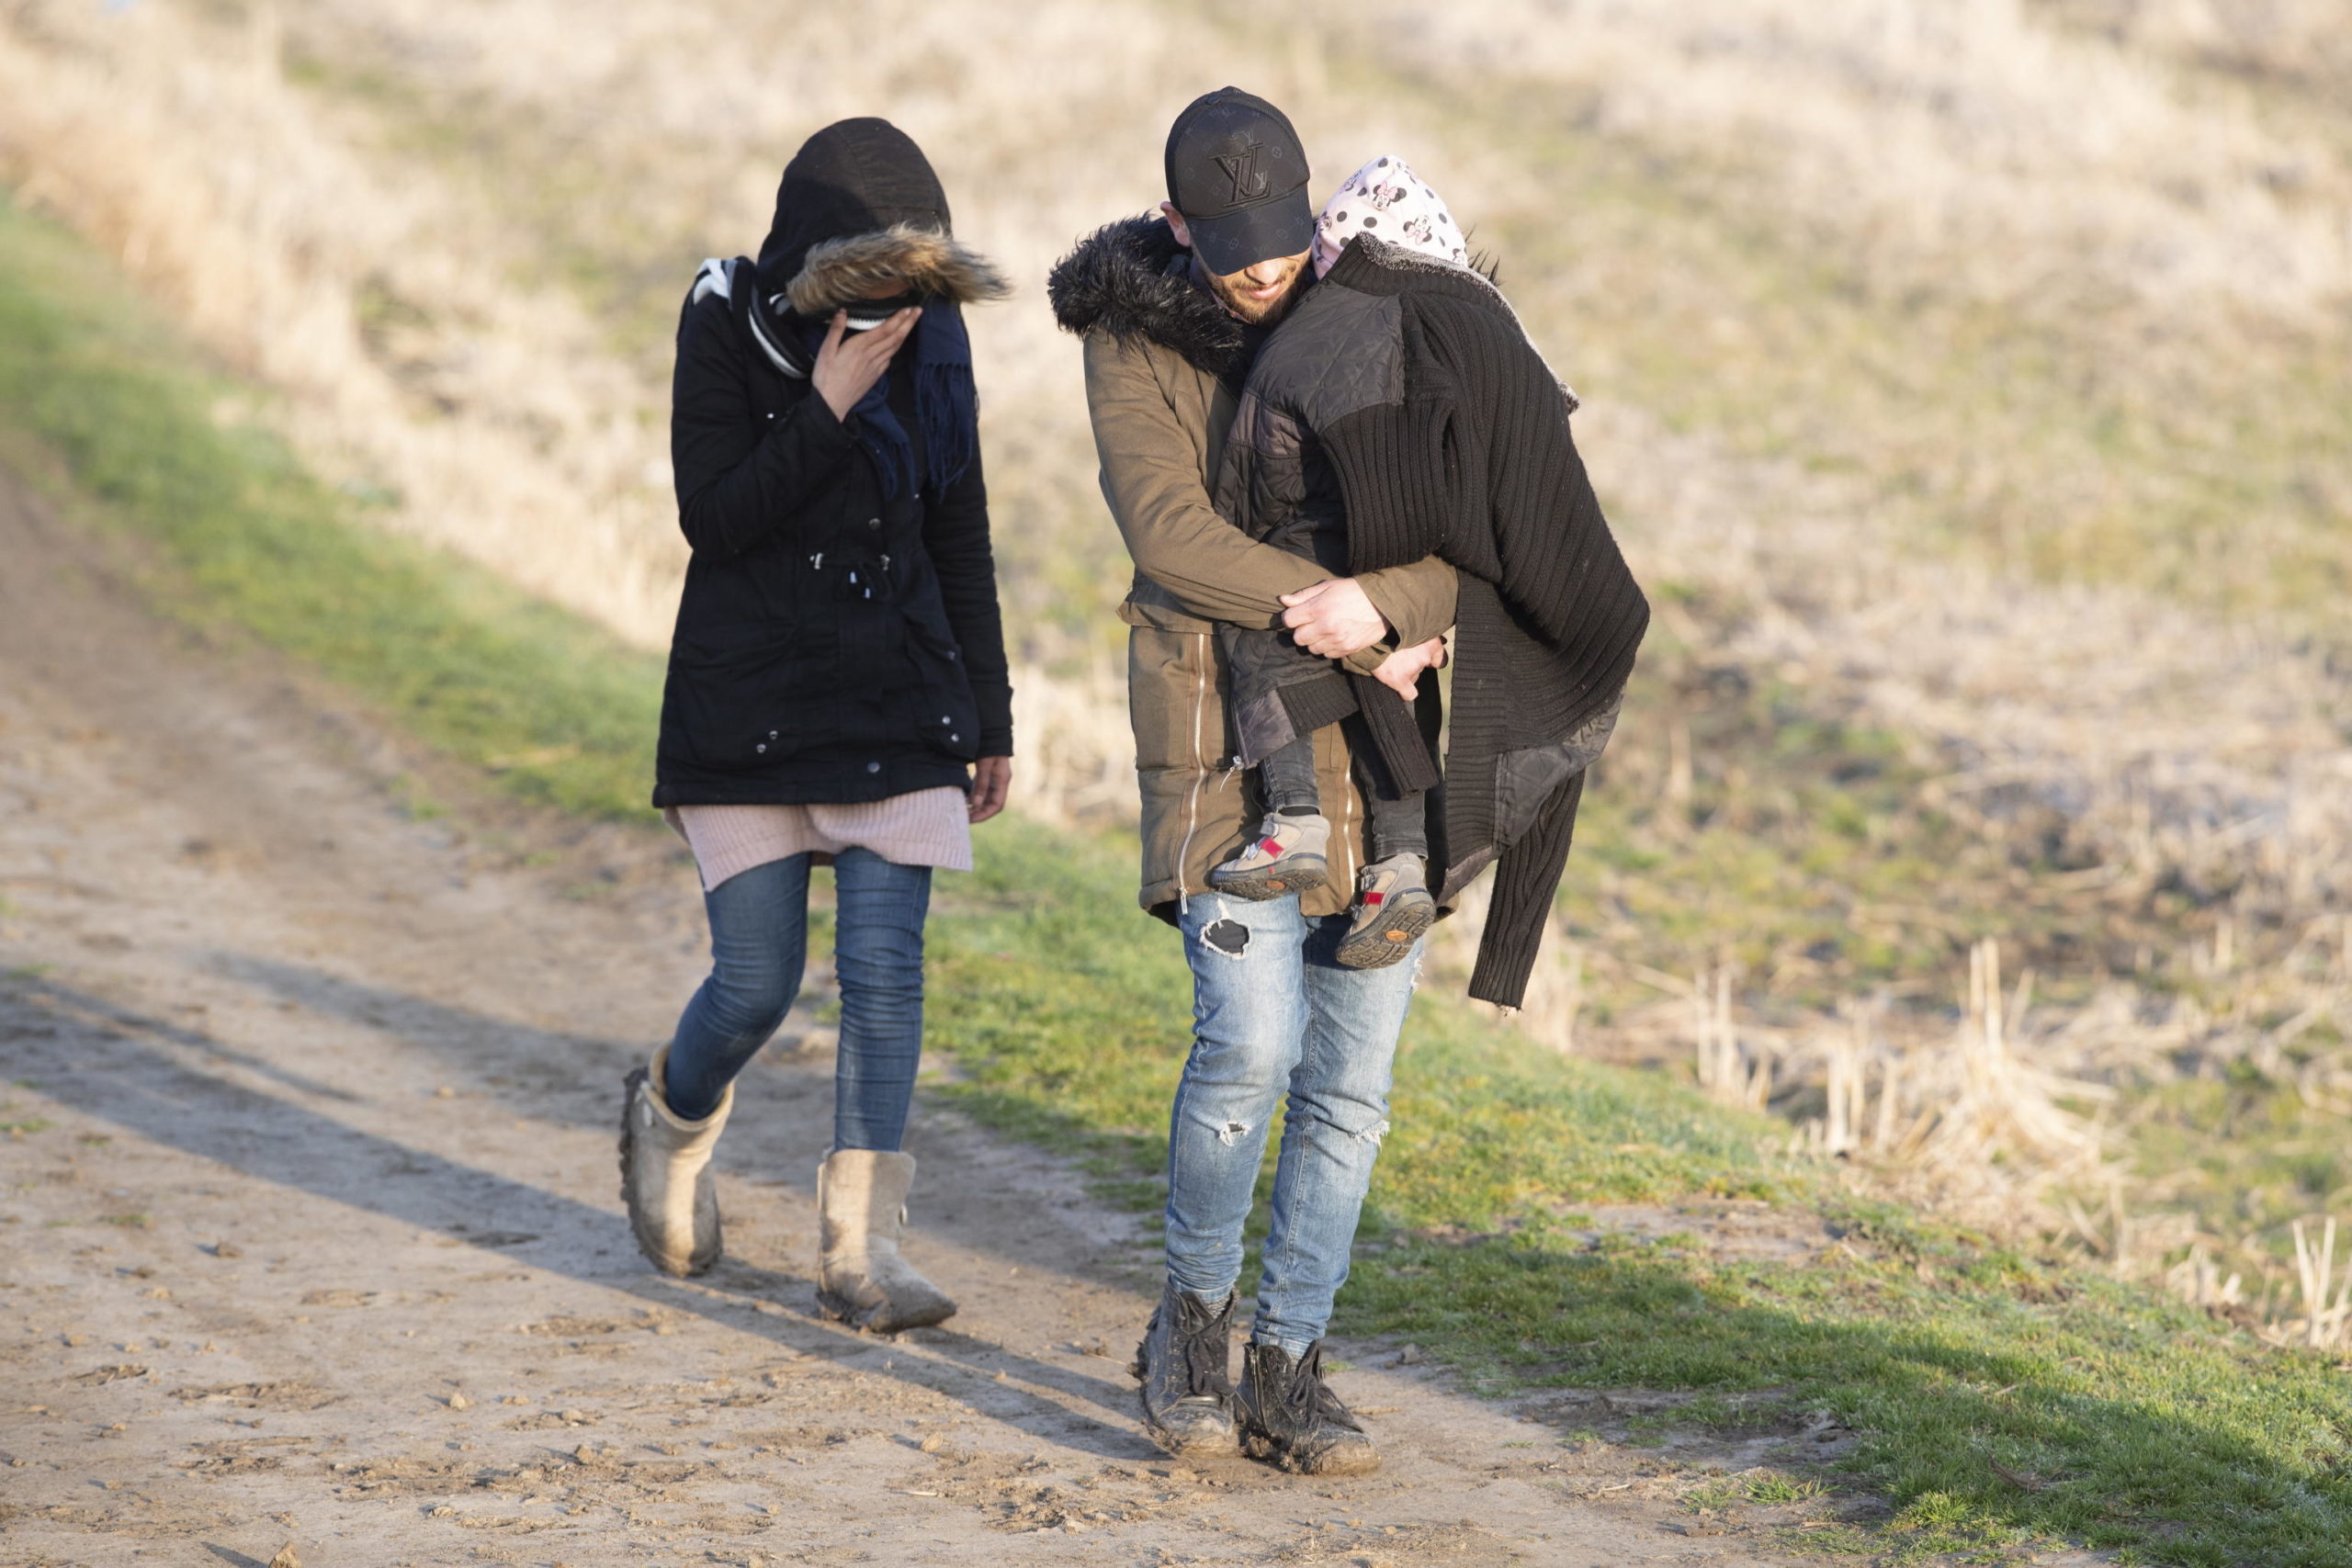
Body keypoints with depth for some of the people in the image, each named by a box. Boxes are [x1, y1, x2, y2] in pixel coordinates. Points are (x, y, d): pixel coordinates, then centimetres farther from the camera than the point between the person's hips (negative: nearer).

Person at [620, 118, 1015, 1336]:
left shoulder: (930, 336, 2)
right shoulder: (729, 329, -9)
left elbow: (959, 536, 10)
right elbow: (711, 516, -16)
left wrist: (990, 720, 12)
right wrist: (829, 407, -25)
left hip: (894, 706, 3)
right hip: (747, 703, -3)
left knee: (885, 969, -6)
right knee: (757, 984, -1)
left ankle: (860, 1249, -2)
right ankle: (670, 1115, 33)